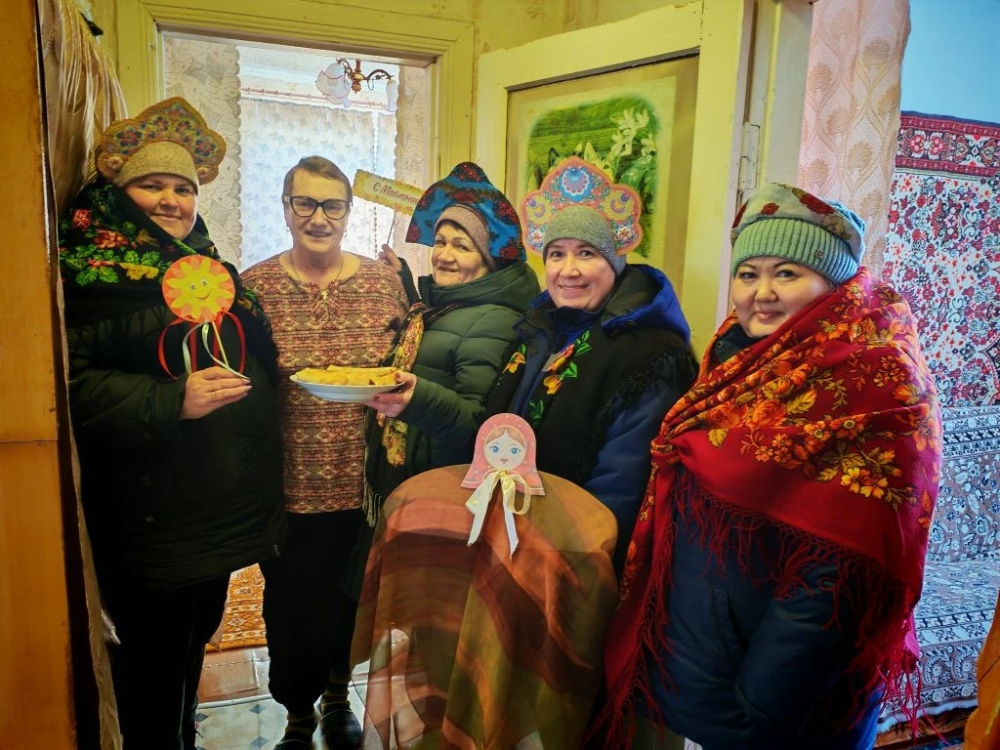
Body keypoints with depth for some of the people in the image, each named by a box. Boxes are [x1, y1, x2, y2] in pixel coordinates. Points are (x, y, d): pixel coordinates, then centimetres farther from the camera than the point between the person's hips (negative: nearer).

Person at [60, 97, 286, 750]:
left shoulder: (212, 269, 13)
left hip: (225, 505, 7)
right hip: (150, 517, -6)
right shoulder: (89, 274, -7)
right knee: (153, 654, 7)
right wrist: (172, 401, -28)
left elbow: (260, 365, 18)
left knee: (196, 636, 21)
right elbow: (73, 383, -18)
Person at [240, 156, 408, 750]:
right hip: (289, 484, -1)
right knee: (292, 604, 11)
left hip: (363, 481, 2)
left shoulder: (385, 281, 0)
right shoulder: (254, 287, -4)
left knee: (351, 596, 17)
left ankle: (338, 695, 45)